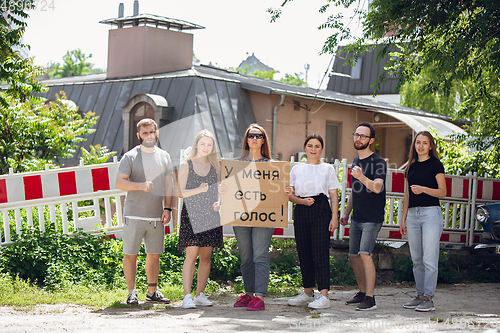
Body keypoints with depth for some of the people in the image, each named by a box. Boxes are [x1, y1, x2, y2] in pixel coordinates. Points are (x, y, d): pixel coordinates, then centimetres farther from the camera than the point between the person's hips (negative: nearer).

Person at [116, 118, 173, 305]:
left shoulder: (164, 156, 13)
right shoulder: (130, 157, -1)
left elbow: (168, 185, 15)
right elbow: (119, 183, -7)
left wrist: (167, 208, 5)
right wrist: (141, 185, -21)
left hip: (156, 216, 4)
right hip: (134, 215, -4)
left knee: (154, 254, 8)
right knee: (131, 254, -2)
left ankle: (152, 291, 19)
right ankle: (132, 292, 6)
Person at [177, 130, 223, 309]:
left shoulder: (215, 166, 13)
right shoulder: (186, 165, 3)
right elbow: (181, 192, -3)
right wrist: (198, 190, -20)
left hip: (210, 214, 4)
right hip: (191, 214, -4)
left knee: (206, 256, 4)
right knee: (191, 254, -11)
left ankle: (200, 295, 11)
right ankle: (187, 296, -9)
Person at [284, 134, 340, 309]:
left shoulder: (328, 169, 7)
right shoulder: (296, 169, 13)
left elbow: (334, 196, 4)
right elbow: (290, 195, 12)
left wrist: (334, 217, -6)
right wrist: (302, 201, -9)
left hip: (321, 211, -4)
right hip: (301, 213, 4)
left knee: (320, 252, -10)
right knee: (304, 252, 6)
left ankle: (323, 295, -12)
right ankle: (308, 293, 17)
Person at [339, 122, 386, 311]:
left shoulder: (378, 162, -9)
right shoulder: (356, 162, 15)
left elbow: (377, 187, -24)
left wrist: (362, 177, -41)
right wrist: (346, 213, 21)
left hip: (372, 218, -8)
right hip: (357, 218, 8)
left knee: (364, 254, -18)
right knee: (354, 256, 10)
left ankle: (370, 299, -18)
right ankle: (362, 293, 24)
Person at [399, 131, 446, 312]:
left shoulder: (435, 165, -1)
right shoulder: (411, 167, 16)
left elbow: (442, 192, -4)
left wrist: (424, 189, -19)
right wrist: (403, 219, 16)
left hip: (431, 212, -6)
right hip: (413, 214, 6)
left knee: (429, 259, -8)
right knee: (416, 259, 7)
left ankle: (429, 298, -6)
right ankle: (420, 296, 13)